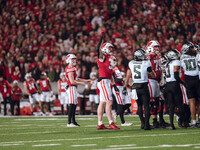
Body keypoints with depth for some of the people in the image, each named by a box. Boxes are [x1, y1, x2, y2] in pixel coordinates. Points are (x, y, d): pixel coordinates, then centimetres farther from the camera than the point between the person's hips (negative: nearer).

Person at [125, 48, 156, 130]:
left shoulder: (131, 63, 2)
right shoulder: (146, 64, -8)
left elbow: (128, 76, 7)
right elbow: (153, 75, 4)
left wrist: (125, 86, 18)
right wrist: (151, 69, 23)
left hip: (135, 87, 4)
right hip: (144, 87, -4)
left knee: (139, 105, 18)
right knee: (146, 106, 2)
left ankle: (142, 122, 15)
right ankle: (146, 124, -2)